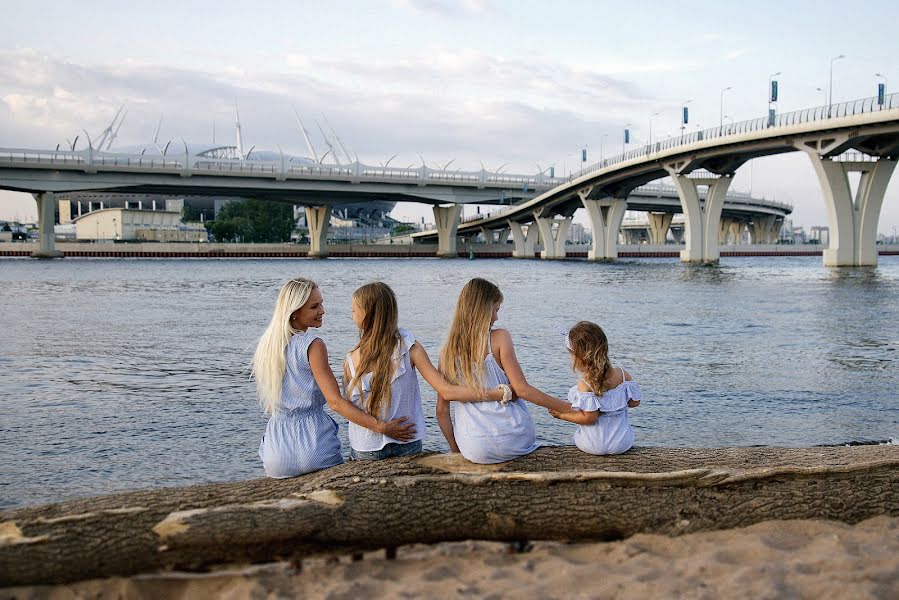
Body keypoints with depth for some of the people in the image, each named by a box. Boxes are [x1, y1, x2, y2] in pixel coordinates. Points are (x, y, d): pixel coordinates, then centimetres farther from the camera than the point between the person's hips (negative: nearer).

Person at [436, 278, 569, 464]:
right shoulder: (499, 338, -8)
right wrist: (567, 407, -5)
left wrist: (456, 449, 16)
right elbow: (521, 389, -12)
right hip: (513, 441, -4)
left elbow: (442, 410, 3)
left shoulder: (447, 351, 2)